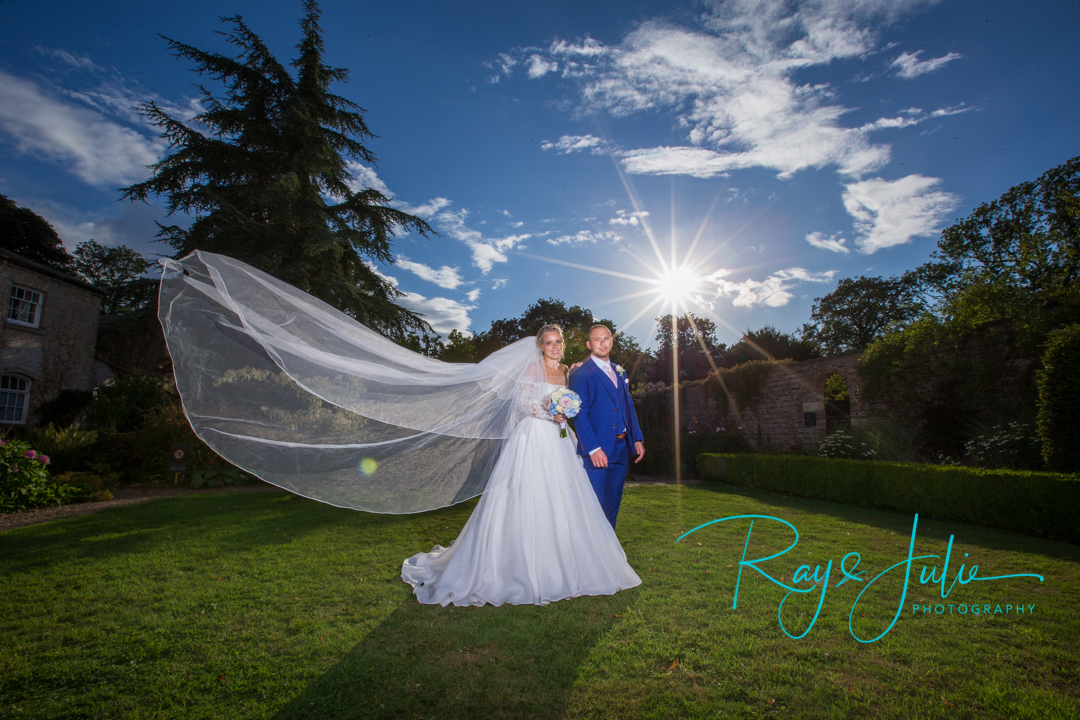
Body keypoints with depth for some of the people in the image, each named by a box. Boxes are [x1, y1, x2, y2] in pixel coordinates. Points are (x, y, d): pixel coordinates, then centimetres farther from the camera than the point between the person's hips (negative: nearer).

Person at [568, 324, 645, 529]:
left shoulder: (619, 372, 16)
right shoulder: (580, 374, -7)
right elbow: (580, 415, -13)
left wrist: (637, 438, 10)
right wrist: (593, 449, -20)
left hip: (622, 449, 7)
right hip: (598, 451, -7)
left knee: (613, 506, 15)